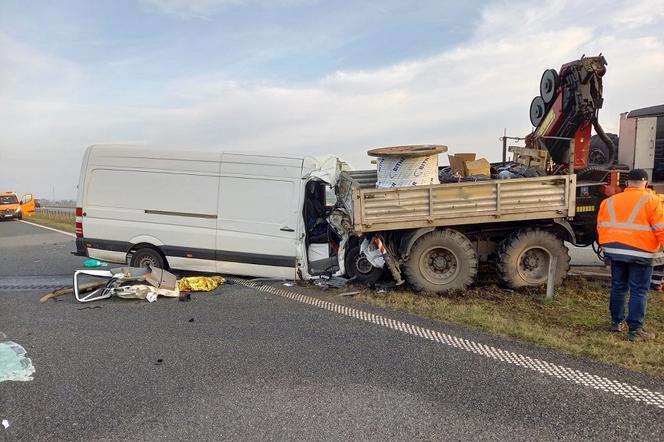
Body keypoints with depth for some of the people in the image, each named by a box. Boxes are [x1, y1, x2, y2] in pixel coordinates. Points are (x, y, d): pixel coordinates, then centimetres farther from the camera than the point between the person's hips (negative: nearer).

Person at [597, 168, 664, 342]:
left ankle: (617, 322, 24)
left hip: (615, 250, 5)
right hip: (641, 252, -4)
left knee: (618, 287, 16)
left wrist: (607, 245, 20)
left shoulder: (610, 201, 9)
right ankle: (635, 330, 1)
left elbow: (601, 226, 11)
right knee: (639, 292, 0)